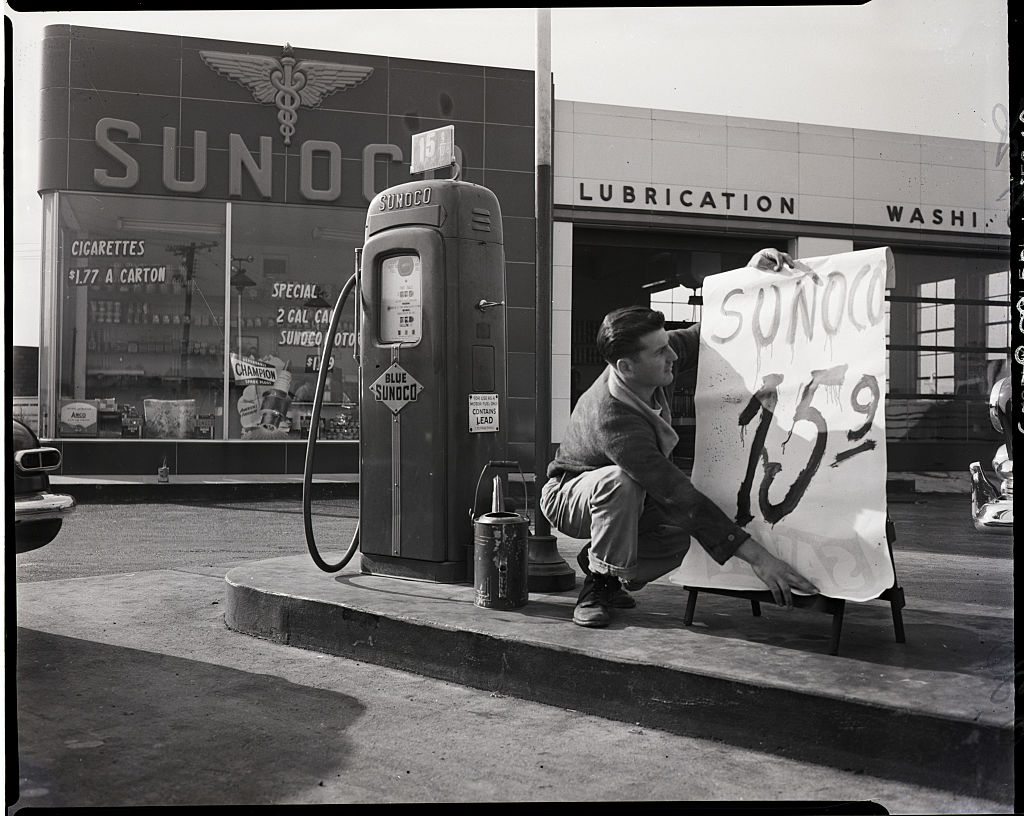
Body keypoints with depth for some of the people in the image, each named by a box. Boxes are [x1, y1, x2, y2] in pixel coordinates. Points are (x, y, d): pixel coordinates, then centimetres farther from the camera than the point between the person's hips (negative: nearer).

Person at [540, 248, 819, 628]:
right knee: (622, 481, -39)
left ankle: (599, 563, 8)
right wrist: (756, 556, -41)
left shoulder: (648, 366, -18)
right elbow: (680, 497, -41)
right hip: (568, 496, -7)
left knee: (684, 533, -18)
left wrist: (750, 273, -14)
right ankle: (599, 584, -18)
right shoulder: (613, 420, -40)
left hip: (629, 497, 7)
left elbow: (703, 333, 0)